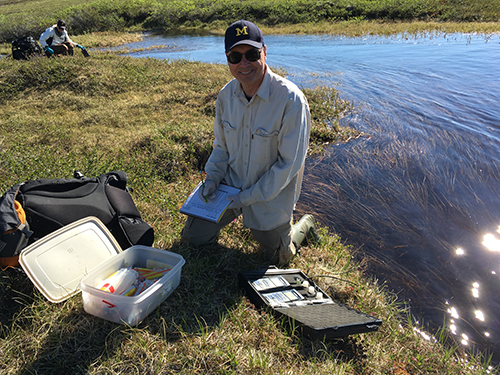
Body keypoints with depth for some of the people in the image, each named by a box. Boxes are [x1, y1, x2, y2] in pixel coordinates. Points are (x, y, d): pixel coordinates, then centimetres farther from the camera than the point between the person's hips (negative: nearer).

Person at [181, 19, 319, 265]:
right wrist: (213, 177, -10)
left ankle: (304, 224, 42)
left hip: (270, 196, -4)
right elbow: (221, 146, 7)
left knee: (278, 259, 13)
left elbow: (290, 162, -22)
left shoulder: (290, 100, -26)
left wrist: (248, 197, -19)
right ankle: (232, 213, 34)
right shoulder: (226, 95, -7)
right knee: (192, 238, 9)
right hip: (230, 183, 4)